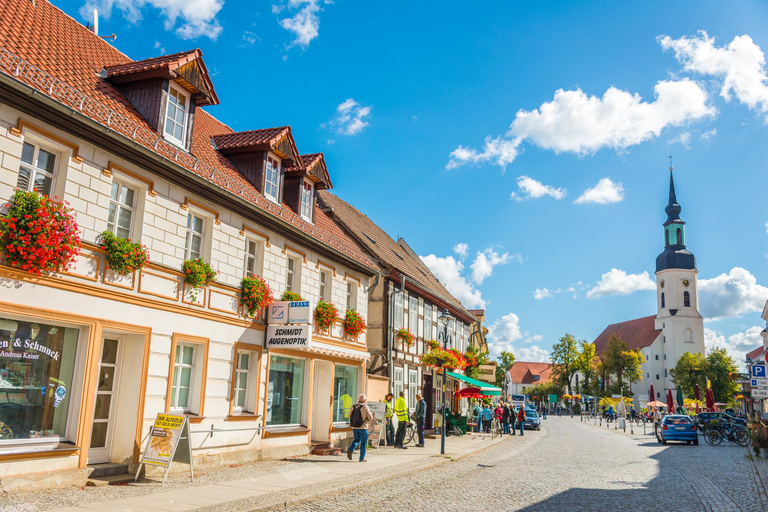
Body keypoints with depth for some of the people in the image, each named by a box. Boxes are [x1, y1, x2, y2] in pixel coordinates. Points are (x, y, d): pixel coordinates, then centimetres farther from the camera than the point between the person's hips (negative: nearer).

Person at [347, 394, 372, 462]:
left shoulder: (353, 407, 2)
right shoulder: (365, 407, -11)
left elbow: (350, 416, 8)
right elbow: (370, 417, -11)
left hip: (354, 427, 4)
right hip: (363, 427, -4)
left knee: (357, 440, 24)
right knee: (363, 443, 8)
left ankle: (350, 450, 1)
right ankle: (362, 458, 11)